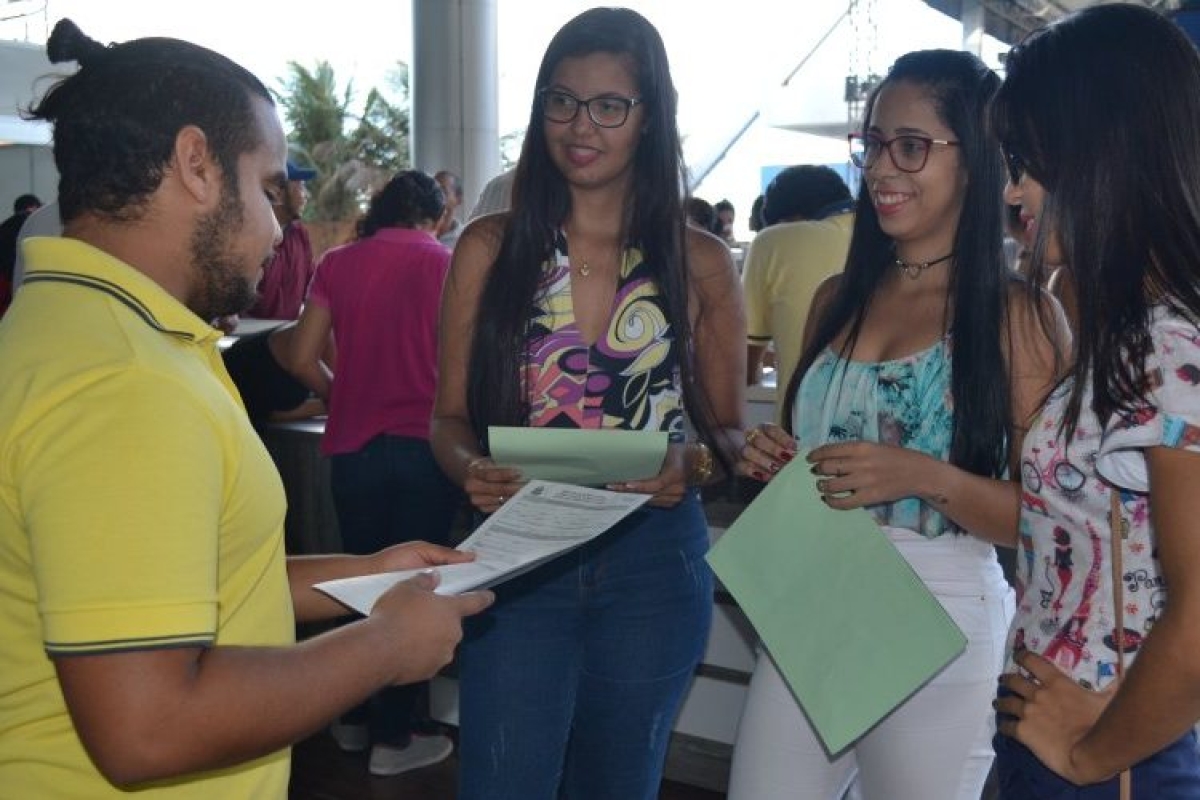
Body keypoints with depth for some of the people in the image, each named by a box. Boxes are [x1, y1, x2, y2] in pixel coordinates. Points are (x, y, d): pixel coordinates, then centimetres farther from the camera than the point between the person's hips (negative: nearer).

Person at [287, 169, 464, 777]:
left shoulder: (338, 263, 5)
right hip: (424, 446, -3)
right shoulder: (445, 264, -2)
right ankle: (393, 738, 16)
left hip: (353, 446, 3)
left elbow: (303, 361, 1)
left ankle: (355, 720, 31)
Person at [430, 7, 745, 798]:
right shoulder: (491, 248, -1)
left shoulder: (701, 263, 0)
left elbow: (730, 431, 5)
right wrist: (472, 469, -20)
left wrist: (693, 464, -17)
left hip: (654, 563, 1)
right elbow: (449, 417, 2)